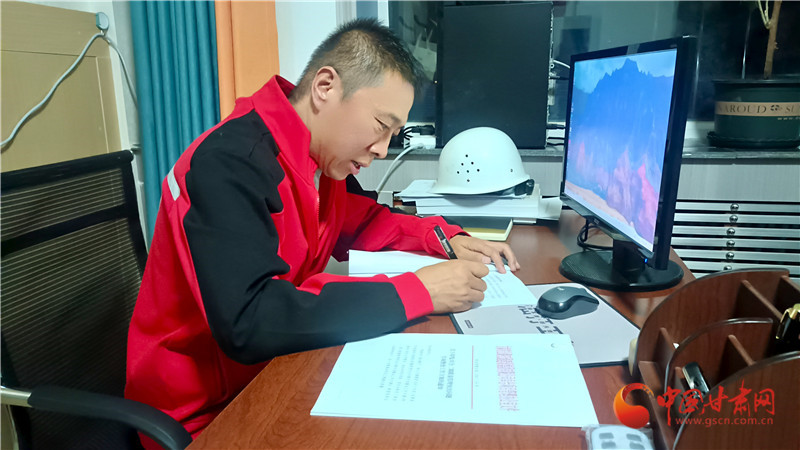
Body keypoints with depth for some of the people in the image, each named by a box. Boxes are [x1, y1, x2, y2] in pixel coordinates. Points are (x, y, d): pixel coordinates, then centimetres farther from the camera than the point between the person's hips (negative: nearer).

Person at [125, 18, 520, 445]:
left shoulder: (323, 159, 0)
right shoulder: (228, 164, -25)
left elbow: (362, 224, 17)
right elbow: (248, 323, -34)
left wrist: (448, 239, -1)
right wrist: (415, 291, -31)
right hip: (207, 412, -7)